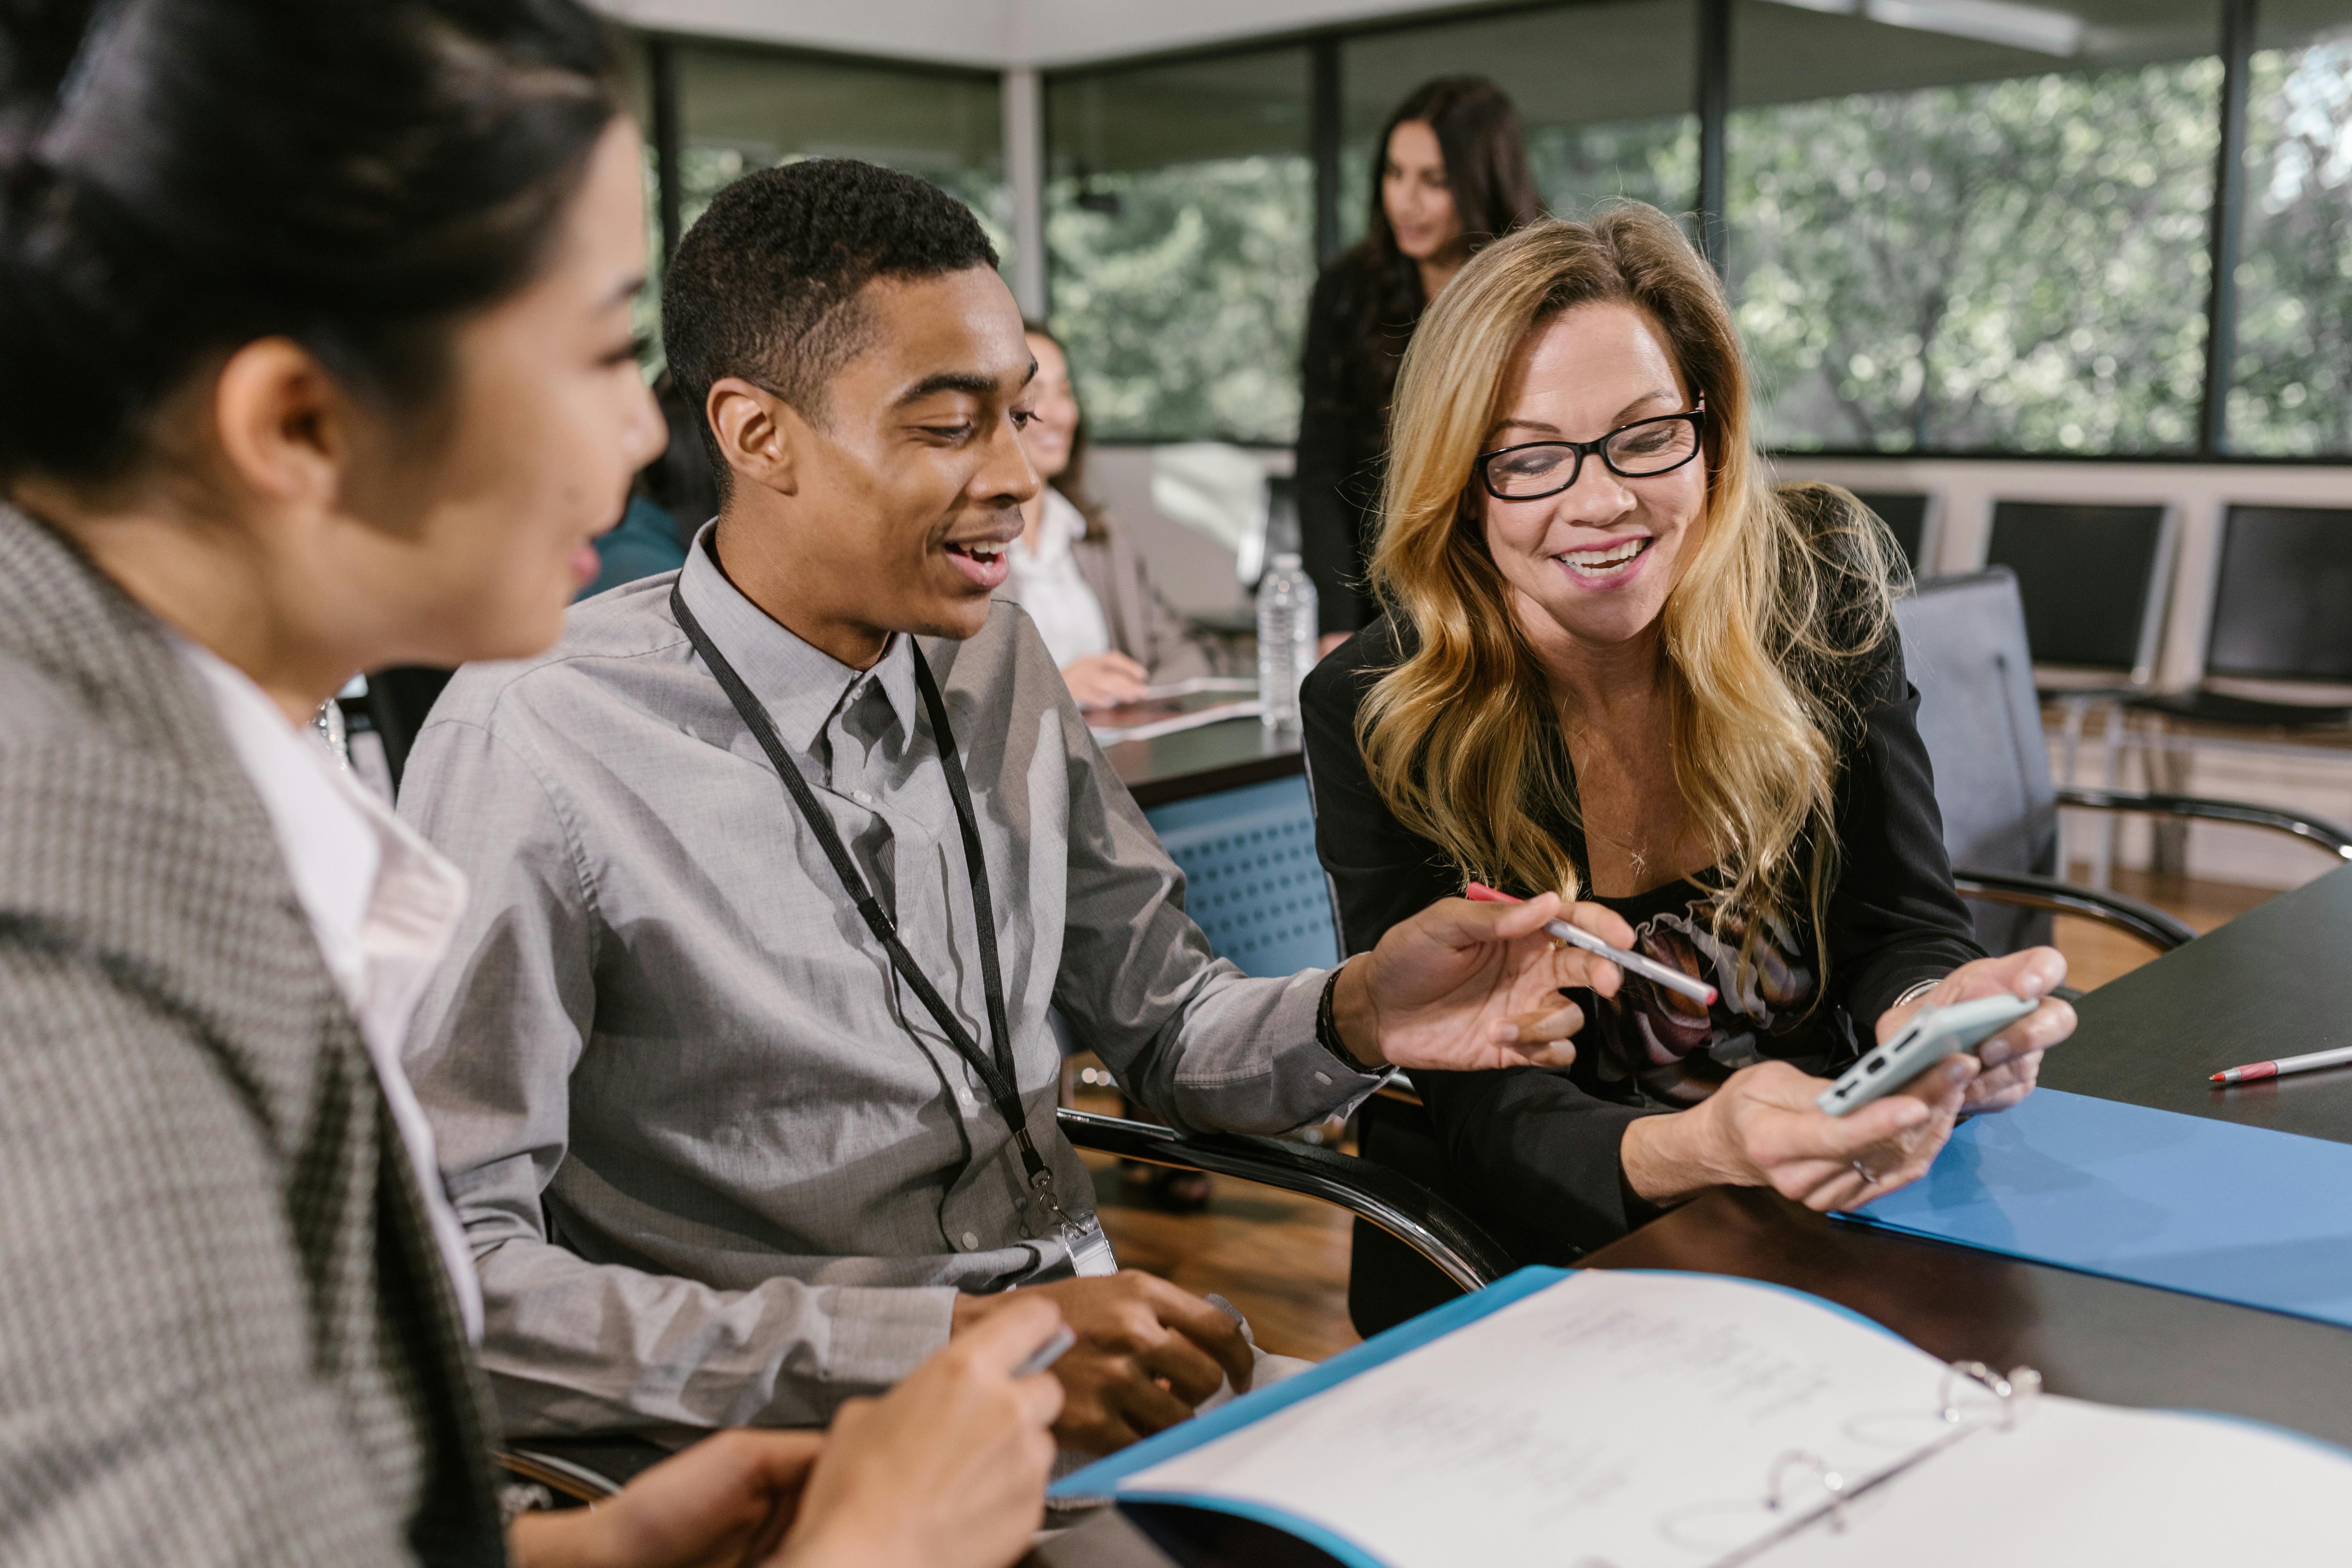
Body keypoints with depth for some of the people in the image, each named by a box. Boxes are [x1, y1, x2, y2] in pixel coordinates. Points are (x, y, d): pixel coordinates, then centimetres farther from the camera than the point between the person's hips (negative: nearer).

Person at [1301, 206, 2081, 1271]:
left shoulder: (1819, 589, -6)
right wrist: (1696, 1154, -39)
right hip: (1592, 1260, -2)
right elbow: (1485, 1111, -17)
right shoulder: (1375, 718, -13)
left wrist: (1934, 1019, -27)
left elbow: (1904, 928, -2)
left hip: (1866, 1215, 3)